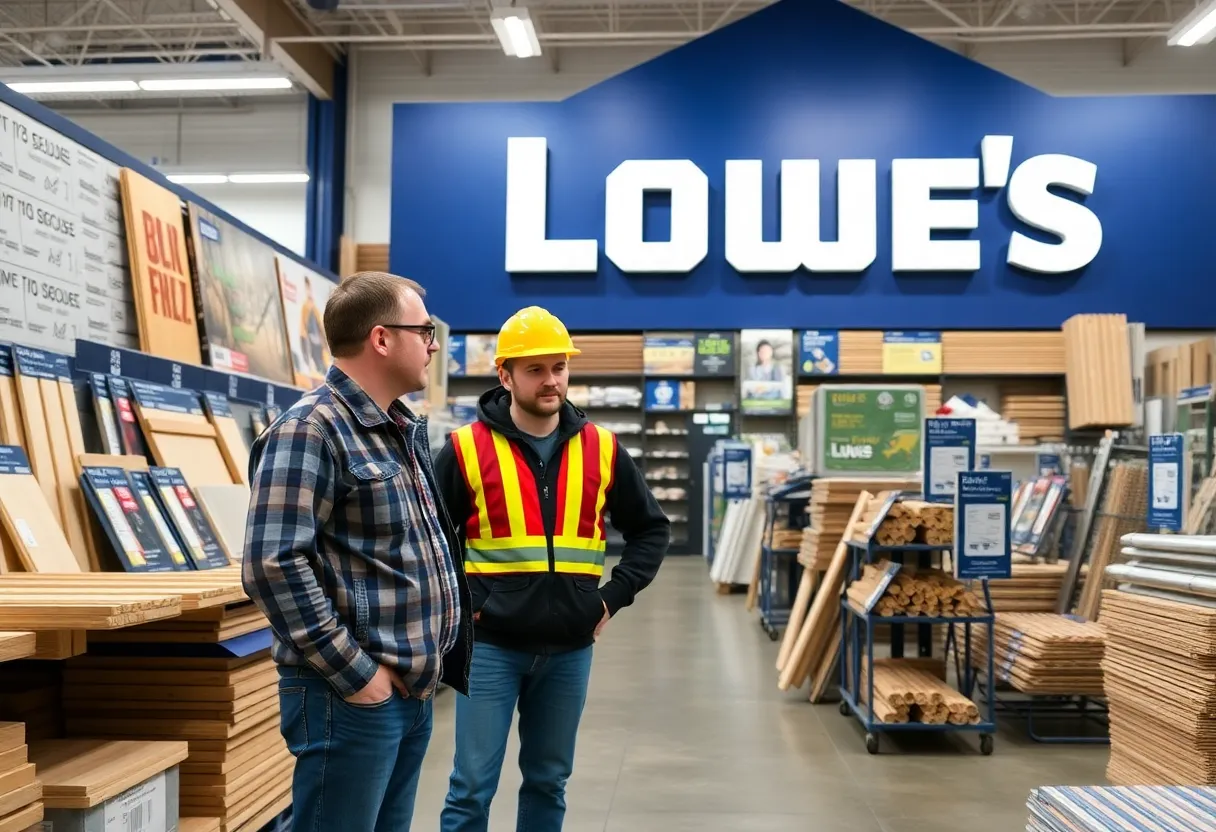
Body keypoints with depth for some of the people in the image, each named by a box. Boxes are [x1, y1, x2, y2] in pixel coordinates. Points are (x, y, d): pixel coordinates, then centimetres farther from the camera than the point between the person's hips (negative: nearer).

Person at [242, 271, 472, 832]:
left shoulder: (404, 431, 13)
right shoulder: (311, 429, -16)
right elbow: (273, 565, -23)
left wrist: (426, 663, 13)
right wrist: (355, 673, -19)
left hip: (413, 691, 9)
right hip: (354, 697, -9)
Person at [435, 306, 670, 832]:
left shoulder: (601, 450, 4)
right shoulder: (466, 449, -5)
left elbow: (651, 530, 12)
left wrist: (614, 597, 2)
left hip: (569, 647, 3)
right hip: (490, 644, -3)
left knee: (549, 781, 14)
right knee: (473, 785, 2)